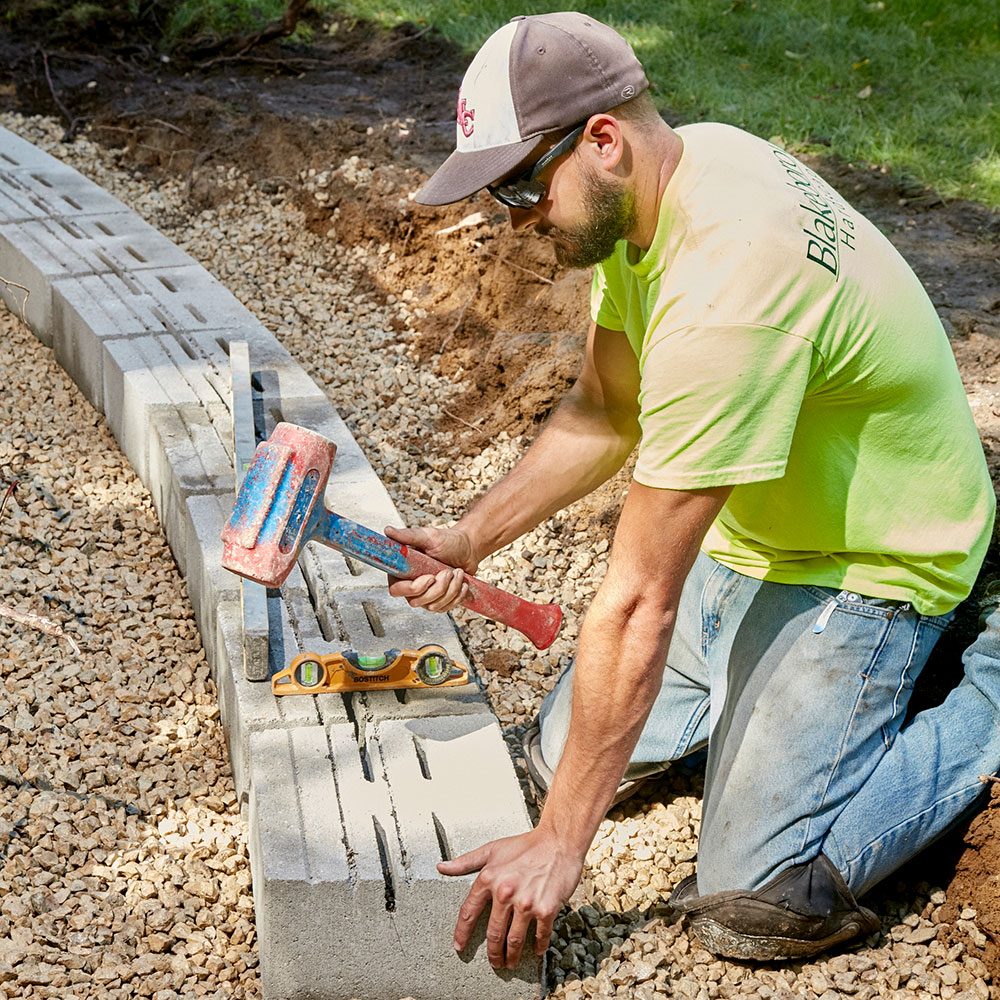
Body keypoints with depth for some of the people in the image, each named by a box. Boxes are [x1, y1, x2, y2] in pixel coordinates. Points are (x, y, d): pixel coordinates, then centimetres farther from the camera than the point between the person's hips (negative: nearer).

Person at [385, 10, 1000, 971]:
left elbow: (638, 600, -33)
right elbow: (605, 415, 5)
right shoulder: (679, 163, -7)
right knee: (562, 751, 7)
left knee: (755, 906, -14)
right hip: (747, 529, 9)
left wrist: (559, 845, -26)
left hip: (868, 557, -8)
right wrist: (470, 539, -5)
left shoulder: (722, 288, -36)